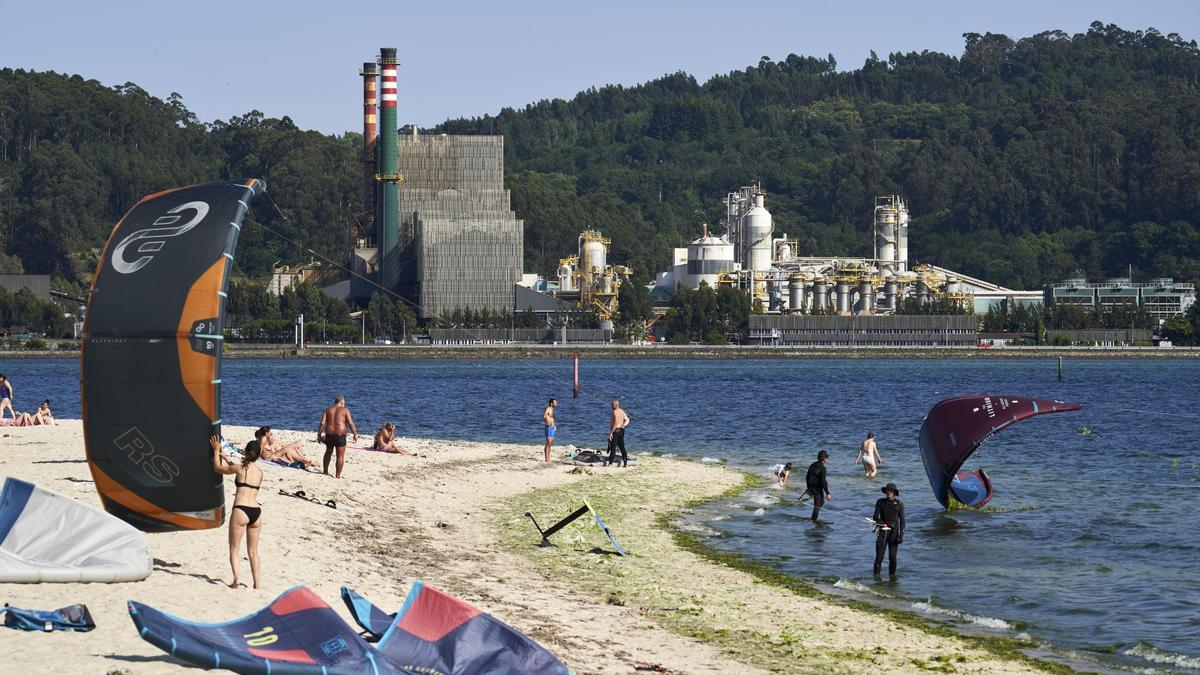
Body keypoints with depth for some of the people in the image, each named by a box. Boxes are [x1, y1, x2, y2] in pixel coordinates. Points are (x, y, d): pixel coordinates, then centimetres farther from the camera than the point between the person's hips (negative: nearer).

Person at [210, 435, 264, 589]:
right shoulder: (259, 472, 13)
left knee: (234, 549, 2)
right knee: (253, 552, 15)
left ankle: (236, 580, -16)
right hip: (256, 511, 5)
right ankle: (256, 584, 12)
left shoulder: (239, 468, -2)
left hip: (241, 510, -5)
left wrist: (216, 451, 26)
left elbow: (217, 468, 13)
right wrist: (227, 458, 40)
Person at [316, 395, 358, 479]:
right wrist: (355, 434, 0)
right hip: (340, 434, -4)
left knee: (328, 453, 25)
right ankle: (338, 475, 0)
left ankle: (325, 471, 37)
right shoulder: (345, 410, 1)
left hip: (329, 434, 4)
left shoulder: (328, 409, 10)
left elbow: (322, 423, 3)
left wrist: (319, 435, 6)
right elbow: (350, 423, -6)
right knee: (340, 456, 2)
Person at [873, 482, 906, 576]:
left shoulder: (899, 504, 1)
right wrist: (882, 523, -20)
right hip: (882, 532, 0)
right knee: (879, 556, -7)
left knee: (892, 557, -2)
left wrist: (901, 535, -8)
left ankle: (892, 575, 10)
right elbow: (875, 517, -2)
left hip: (894, 532, 0)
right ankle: (876, 576, -4)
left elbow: (902, 520, 0)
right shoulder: (880, 502, 3)